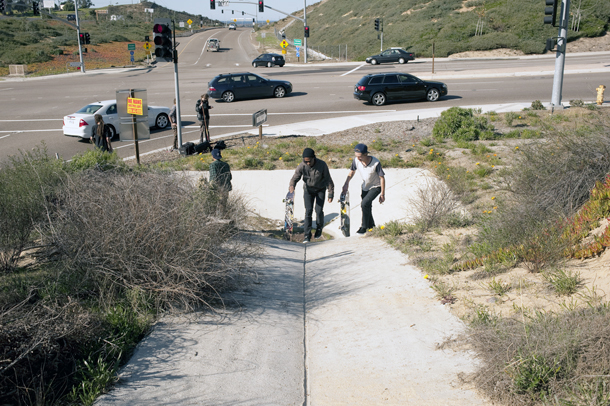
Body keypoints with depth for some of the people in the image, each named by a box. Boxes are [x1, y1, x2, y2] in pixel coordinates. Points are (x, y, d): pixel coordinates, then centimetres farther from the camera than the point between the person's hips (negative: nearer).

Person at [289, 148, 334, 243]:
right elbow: (295, 177, -18)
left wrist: (331, 194, -13)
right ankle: (307, 235, -2)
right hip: (308, 190, 1)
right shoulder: (302, 166, -22)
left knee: (319, 210, -7)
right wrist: (291, 186, -42)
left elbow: (328, 180, -16)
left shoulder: (322, 165, -25)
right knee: (308, 211, -9)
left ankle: (319, 229, 22)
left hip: (320, 189, -1)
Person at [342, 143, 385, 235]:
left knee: (365, 204, -22)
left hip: (376, 187, -5)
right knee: (367, 207, 13)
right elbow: (351, 172, 0)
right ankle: (371, 226, 35)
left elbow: (382, 178, -20)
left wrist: (382, 194, -17)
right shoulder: (356, 161, -19)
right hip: (365, 186, 5)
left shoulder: (376, 163, -31)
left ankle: (364, 227, -9)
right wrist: (346, 184, -12)